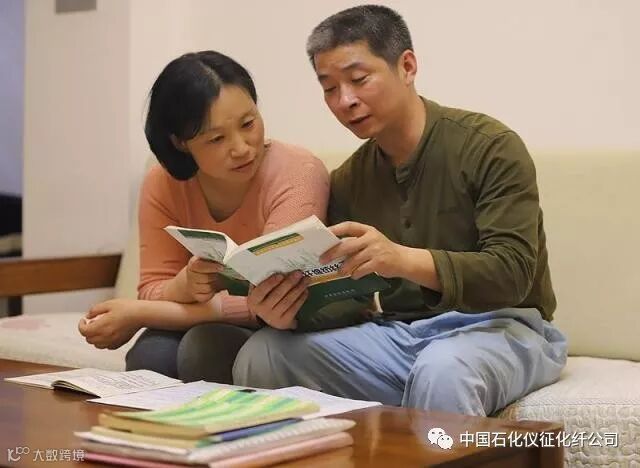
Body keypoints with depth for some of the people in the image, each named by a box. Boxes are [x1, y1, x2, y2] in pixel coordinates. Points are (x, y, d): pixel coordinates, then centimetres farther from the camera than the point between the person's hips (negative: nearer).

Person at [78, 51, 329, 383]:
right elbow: (152, 291, -6)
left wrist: (138, 314, -22)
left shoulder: (297, 172, -20)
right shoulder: (162, 185, -5)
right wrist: (185, 286, -32)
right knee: (150, 355, -28)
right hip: (210, 330, 3)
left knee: (206, 345, -31)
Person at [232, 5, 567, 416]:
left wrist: (404, 259, -37)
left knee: (441, 373, -40)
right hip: (399, 333, 5)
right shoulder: (346, 181, 8)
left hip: (502, 327, -5)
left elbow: (511, 275, -20)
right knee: (261, 355, -18)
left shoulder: (489, 147, -11)